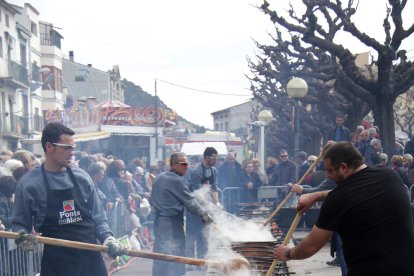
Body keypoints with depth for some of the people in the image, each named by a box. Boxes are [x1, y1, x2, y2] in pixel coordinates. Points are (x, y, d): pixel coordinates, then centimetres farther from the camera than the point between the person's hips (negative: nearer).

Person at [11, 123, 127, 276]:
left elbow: (97, 217, 10)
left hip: (91, 258, 3)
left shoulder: (82, 177, 5)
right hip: (56, 263, -3)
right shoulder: (29, 183, -4)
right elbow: (19, 224, 2)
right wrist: (22, 237, -19)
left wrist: (108, 238, -6)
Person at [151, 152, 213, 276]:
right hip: (172, 222, -9)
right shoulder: (177, 181, -16)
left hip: (159, 220, 9)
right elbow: (190, 201, -13)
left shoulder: (159, 178, 10)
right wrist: (205, 214, -4)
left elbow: (152, 199, 17)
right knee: (175, 252, -3)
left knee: (160, 252, 12)